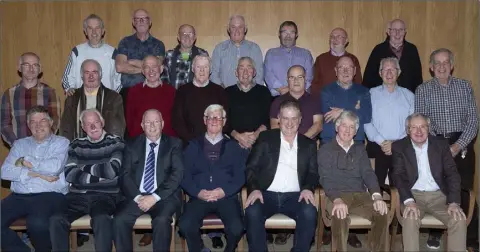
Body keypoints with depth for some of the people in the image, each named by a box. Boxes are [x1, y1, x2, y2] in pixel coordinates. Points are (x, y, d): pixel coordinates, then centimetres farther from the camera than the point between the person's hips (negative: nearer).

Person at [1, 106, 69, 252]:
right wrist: (34, 173, -9)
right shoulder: (20, 144, 19)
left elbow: (54, 167, -13)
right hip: (19, 196, 5)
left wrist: (25, 161, 0)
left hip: (50, 196, -4)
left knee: (37, 223, -33)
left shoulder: (61, 142, 7)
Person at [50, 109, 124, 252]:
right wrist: (98, 177, -9)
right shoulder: (76, 145, 13)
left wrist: (84, 168, 0)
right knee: (56, 218, -23)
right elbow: (69, 175, 0)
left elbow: (112, 171, -12)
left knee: (102, 219, -35)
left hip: (105, 196, -3)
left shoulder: (115, 142, 3)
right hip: (78, 195, 3)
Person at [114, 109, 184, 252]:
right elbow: (126, 175, 5)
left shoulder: (174, 144, 5)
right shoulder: (132, 146, 13)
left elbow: (177, 174, -6)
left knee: (161, 220, -32)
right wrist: (137, 197, -12)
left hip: (164, 196, -2)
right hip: (137, 196, 3)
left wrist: (155, 197, -15)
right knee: (119, 220, -25)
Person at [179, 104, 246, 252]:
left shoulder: (234, 147, 16)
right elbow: (185, 176, 8)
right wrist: (198, 192, -10)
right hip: (199, 197, 1)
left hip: (227, 197, 0)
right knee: (185, 226, -29)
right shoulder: (193, 146, 17)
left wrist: (224, 191, -11)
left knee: (236, 228, -28)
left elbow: (240, 176, 6)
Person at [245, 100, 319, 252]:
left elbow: (313, 173, 11)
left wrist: (308, 188, -12)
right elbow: (251, 167, 5)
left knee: (310, 212, -29)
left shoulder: (309, 144, 16)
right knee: (252, 212, -31)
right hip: (267, 194, -1)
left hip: (294, 196, 1)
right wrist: (254, 188, -14)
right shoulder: (265, 138, 11)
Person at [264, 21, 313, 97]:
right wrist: (281, 89, -13)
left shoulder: (306, 54, 19)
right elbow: (268, 75, 3)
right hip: (278, 97, 0)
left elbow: (309, 77, 5)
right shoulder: (271, 53, 18)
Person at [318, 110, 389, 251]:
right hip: (336, 195, -3)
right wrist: (337, 200, -24)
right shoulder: (325, 150, 6)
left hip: (360, 194, 4)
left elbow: (368, 173, 7)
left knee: (382, 214, -25)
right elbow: (325, 178, -5)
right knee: (340, 217, -36)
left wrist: (376, 195, -14)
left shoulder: (360, 149, 19)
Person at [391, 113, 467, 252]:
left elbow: (452, 173, 2)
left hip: (439, 195, 2)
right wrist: (408, 201, -22)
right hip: (413, 195, -2)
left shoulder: (441, 144, 6)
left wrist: (454, 202, -12)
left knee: (459, 220, -22)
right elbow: (399, 175, -6)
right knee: (410, 219, -31)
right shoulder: (399, 147, 1)